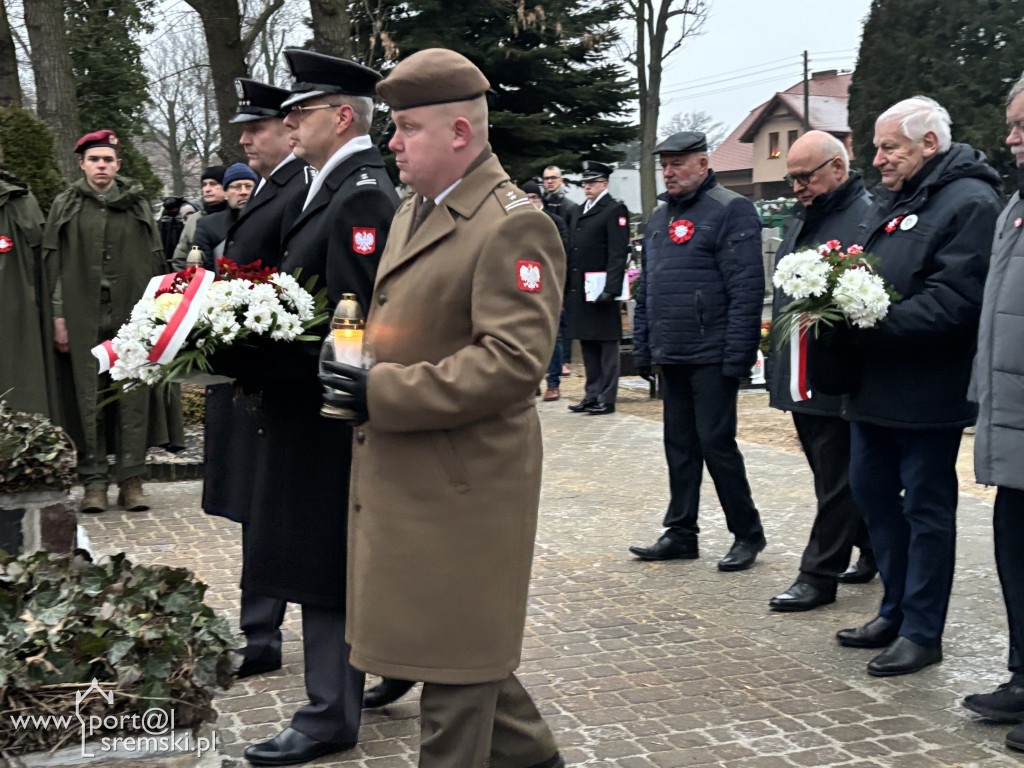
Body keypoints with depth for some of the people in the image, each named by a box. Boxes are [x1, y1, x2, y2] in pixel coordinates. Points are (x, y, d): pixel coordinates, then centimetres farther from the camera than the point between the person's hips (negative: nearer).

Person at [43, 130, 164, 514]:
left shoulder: (138, 205, 12)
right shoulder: (66, 206, 9)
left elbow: (155, 262, 12)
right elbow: (53, 263, 6)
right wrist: (58, 316, -1)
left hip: (131, 316, 1)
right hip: (83, 318, -1)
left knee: (133, 396, -3)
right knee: (88, 399, 0)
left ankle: (131, 478, 3)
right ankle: (94, 481, 6)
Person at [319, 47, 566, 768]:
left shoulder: (514, 225, -17)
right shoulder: (413, 212, 13)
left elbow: (514, 361, -25)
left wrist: (382, 393, -24)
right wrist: (360, 372, 9)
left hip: (464, 485, -9)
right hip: (402, 475, 10)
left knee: (453, 653, 4)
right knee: (454, 636, 20)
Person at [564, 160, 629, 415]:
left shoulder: (615, 210, -5)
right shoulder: (578, 213, 19)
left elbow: (618, 253, -13)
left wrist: (611, 288, -20)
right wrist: (567, 289, 13)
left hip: (601, 290, -8)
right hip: (579, 290, 8)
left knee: (607, 345, -1)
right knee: (588, 345, 12)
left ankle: (607, 399, 2)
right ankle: (592, 395, 19)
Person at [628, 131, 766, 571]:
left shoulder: (731, 211, -7)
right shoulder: (659, 218, 17)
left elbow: (746, 289, -14)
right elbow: (645, 289, 20)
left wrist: (736, 355, -18)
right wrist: (642, 348, 15)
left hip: (711, 357, -7)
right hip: (671, 355, 7)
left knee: (716, 442, -3)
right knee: (679, 445, 12)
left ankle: (747, 533, 12)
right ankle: (681, 533, 22)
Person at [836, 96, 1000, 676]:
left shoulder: (969, 202, -13)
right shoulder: (893, 203, 17)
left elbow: (954, 302, -22)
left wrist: (871, 327, -23)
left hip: (927, 390, -9)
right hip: (876, 386, 9)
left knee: (926, 507, 1)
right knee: (872, 491, 15)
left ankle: (922, 633, 13)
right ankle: (897, 611, 30)